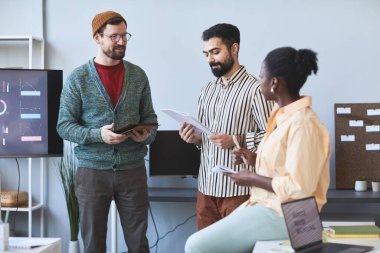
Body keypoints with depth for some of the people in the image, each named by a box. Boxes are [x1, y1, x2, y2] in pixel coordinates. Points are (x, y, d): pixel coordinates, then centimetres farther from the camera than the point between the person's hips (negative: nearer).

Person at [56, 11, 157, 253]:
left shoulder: (138, 75, 6)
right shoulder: (78, 78, -3)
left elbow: (149, 116, 10)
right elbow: (64, 126, -5)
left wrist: (147, 134, -12)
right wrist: (98, 135, -20)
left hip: (133, 169, 2)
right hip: (92, 170, -2)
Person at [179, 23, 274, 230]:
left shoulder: (255, 88, -10)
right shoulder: (208, 90, 13)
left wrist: (237, 141, -23)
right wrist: (195, 137, -1)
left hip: (238, 190, -6)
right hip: (206, 189, 7)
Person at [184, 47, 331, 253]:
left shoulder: (302, 124, -20)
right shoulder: (283, 114, 10)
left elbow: (299, 187, -25)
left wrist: (253, 179, -14)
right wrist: (254, 159, 8)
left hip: (282, 215, -10)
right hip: (266, 204, 10)